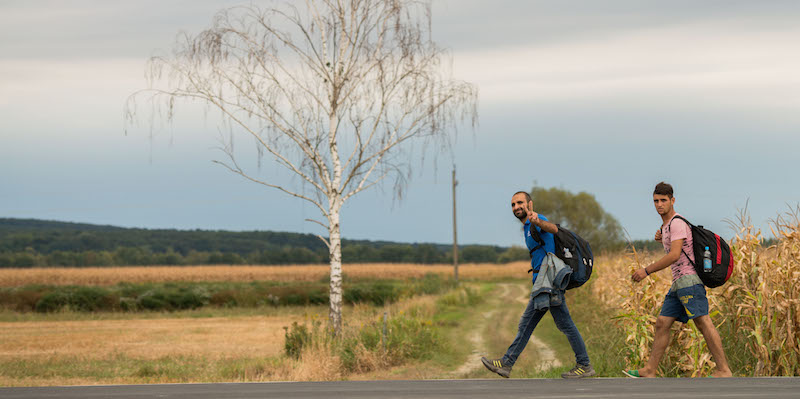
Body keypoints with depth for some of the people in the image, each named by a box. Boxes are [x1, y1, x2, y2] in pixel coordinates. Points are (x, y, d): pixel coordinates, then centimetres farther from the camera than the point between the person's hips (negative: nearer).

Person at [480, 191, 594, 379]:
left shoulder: (538, 220, -8)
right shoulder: (527, 227, 22)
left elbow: (553, 229, -32)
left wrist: (537, 221, -52)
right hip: (541, 285, 10)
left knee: (565, 324, -5)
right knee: (526, 324, 9)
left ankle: (584, 365, 2)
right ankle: (506, 364, 11)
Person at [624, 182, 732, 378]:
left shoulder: (677, 223, -10)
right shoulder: (667, 224, 22)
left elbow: (674, 255, -20)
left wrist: (647, 271, -15)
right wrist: (662, 238, 18)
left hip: (689, 279, -10)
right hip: (678, 283, 10)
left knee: (703, 323, -14)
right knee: (662, 323, 7)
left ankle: (723, 370, -16)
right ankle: (649, 370, 9)